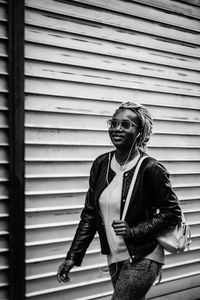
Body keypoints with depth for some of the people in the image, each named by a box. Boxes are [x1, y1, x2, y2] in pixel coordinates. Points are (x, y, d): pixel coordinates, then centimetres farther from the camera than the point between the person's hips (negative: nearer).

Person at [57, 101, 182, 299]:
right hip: (114, 258, 6)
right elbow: (89, 214, 4)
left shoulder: (151, 169, -16)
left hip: (142, 260, -6)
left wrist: (134, 231, -19)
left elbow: (172, 213, -10)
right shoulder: (101, 164, -1)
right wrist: (73, 257, 0)